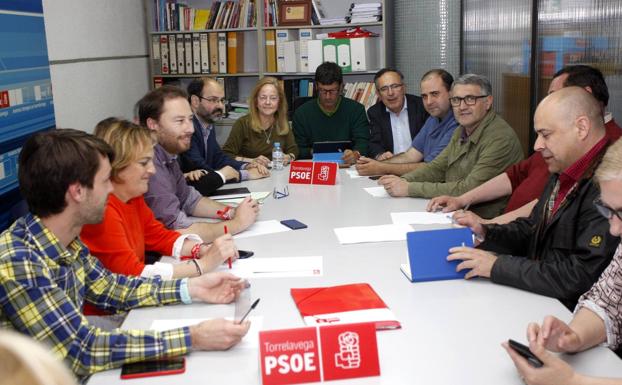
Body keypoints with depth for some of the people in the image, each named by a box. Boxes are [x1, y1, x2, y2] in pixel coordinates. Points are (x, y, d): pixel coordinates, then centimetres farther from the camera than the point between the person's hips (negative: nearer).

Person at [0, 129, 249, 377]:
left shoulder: (65, 239, -4)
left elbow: (108, 288, 8)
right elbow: (81, 351, -27)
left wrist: (192, 288, -2)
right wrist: (192, 339, -27)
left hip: (73, 371, 6)